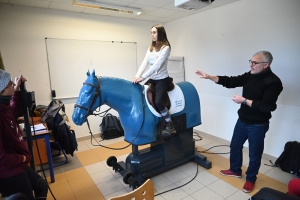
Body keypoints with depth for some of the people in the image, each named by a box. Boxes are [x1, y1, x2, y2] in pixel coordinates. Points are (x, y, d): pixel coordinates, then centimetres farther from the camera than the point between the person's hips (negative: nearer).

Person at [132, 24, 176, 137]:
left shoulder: (165, 47, -11)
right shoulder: (150, 48, 11)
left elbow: (156, 65, -23)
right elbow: (144, 63, 0)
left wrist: (142, 77, -29)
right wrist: (137, 76, -15)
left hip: (162, 79, -7)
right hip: (152, 79, 7)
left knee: (158, 101, -24)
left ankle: (170, 125, -2)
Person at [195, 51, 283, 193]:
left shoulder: (273, 82, -19)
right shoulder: (249, 75, 1)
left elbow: (267, 106, -25)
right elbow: (230, 82, -1)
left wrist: (244, 100, -24)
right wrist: (209, 77, -9)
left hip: (258, 125, -7)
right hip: (242, 120, 7)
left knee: (254, 154, 11)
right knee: (235, 146, 19)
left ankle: (250, 179, 34)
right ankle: (235, 170, 42)